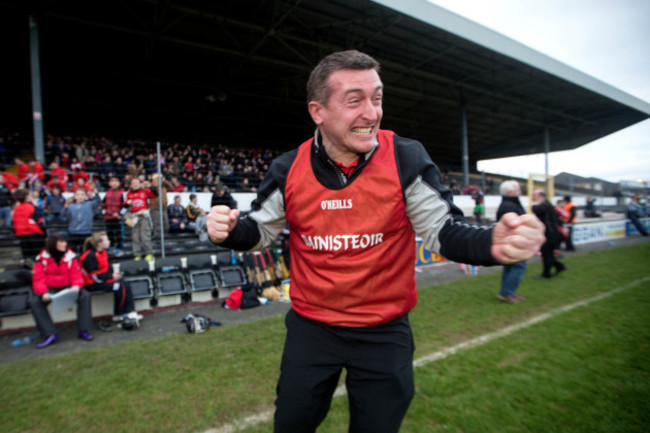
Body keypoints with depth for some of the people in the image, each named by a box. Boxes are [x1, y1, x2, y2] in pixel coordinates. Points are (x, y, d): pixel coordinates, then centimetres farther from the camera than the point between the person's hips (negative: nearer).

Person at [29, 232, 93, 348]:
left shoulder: (70, 256, -3)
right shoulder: (42, 259, -6)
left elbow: (76, 275, -4)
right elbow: (38, 280, -9)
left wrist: (76, 286, -27)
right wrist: (43, 293, -28)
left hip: (67, 287, 0)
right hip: (50, 289, 0)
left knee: (85, 296, -25)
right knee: (34, 302, -27)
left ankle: (83, 330, -17)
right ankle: (50, 335, -23)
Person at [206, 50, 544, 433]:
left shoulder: (407, 159, -15)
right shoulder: (289, 169, -10)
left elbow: (443, 230, -11)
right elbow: (261, 231, 2)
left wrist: (492, 244, -32)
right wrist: (230, 230, -21)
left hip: (385, 333, -1)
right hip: (310, 328, 2)